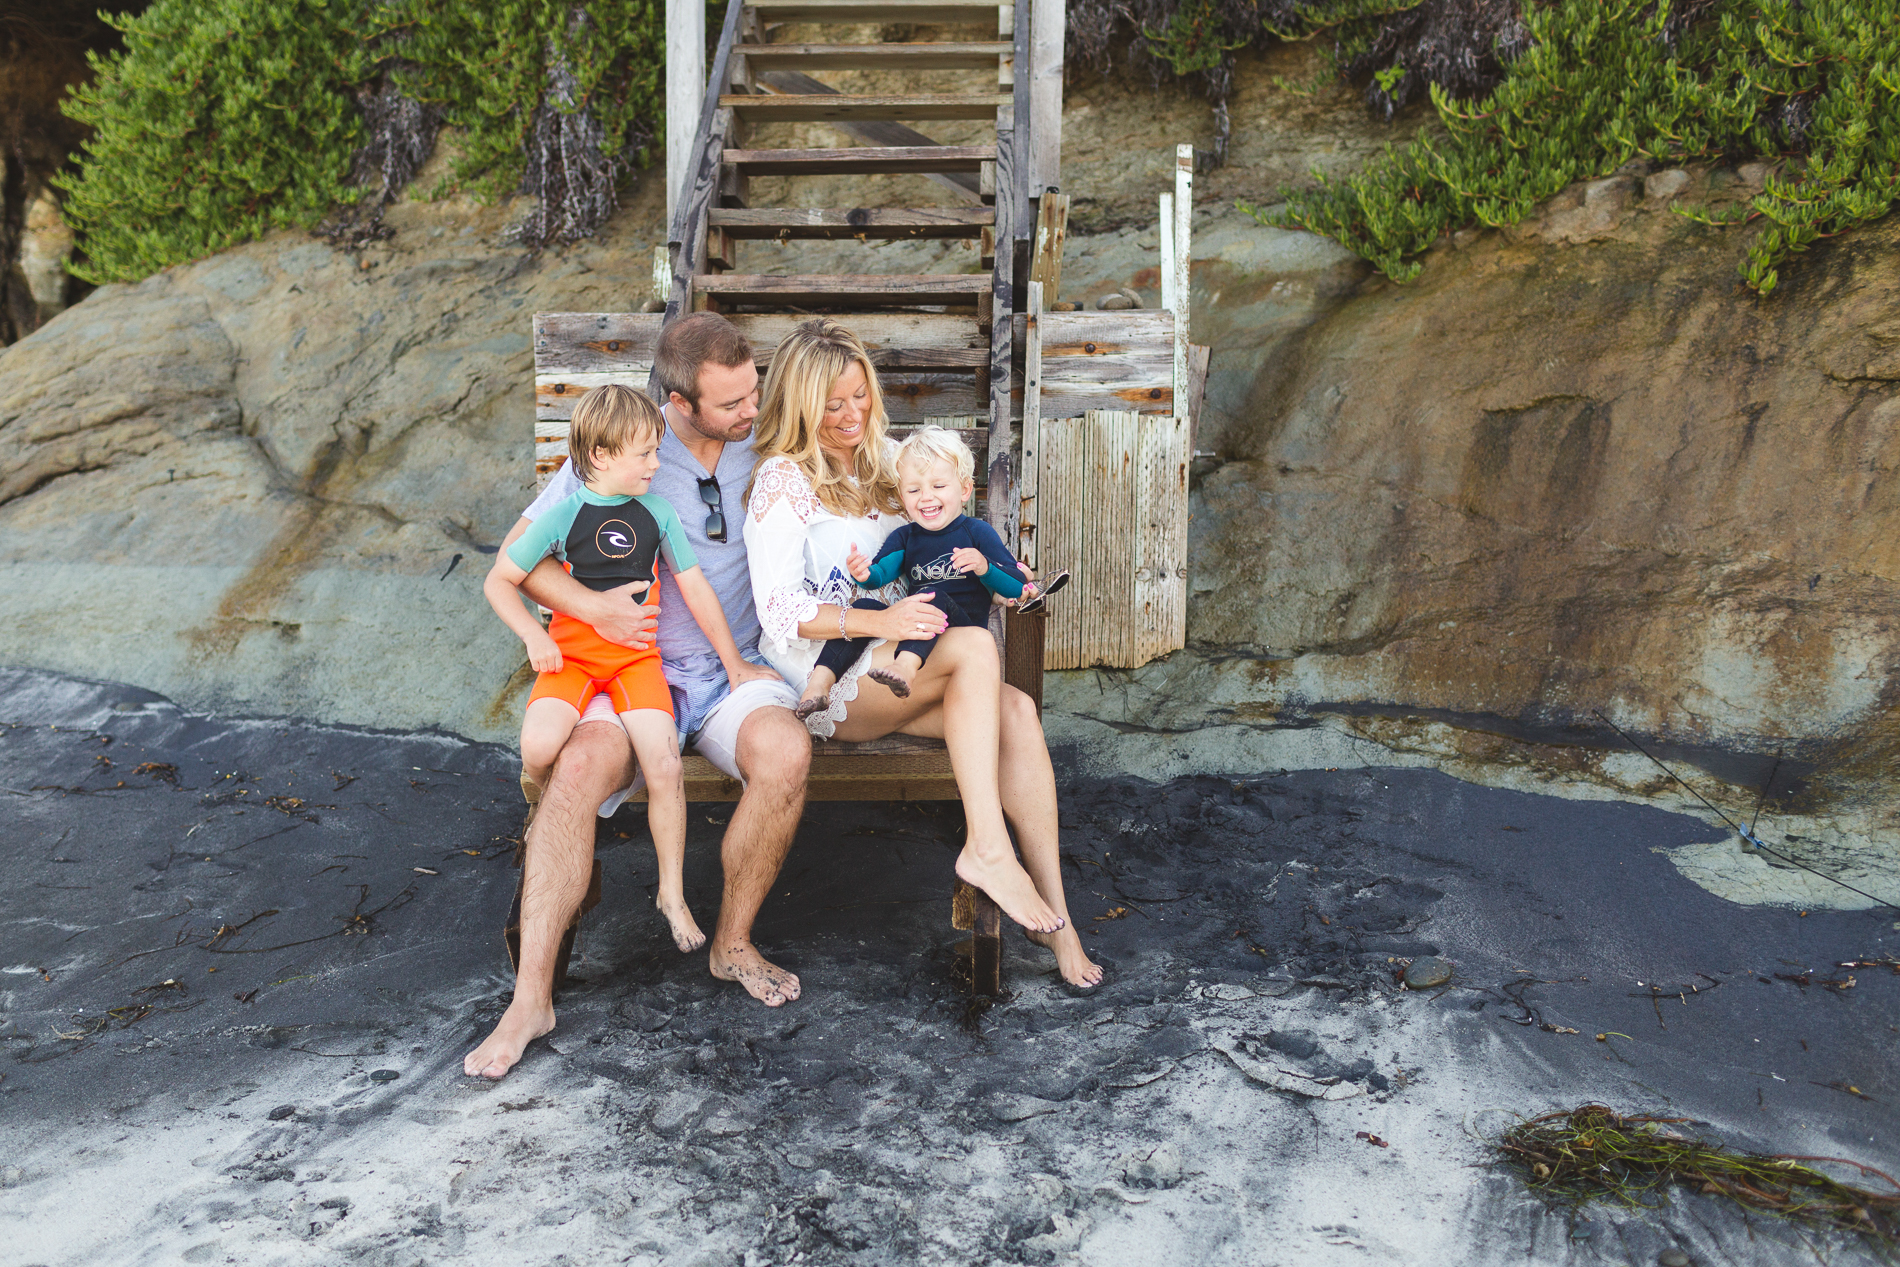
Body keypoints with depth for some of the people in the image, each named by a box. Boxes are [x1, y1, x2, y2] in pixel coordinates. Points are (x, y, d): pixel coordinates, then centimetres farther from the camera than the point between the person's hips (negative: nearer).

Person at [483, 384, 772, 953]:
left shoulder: (657, 512, 4)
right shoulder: (563, 515, -3)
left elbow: (695, 588, 10)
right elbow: (498, 581, 4)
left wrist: (733, 662, 11)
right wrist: (534, 636, -11)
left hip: (636, 656, 1)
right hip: (571, 654, -1)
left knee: (664, 764, -18)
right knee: (539, 746, -28)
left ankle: (672, 894, -1)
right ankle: (538, 799, 10)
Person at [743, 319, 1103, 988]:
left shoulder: (884, 456, 17)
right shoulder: (782, 480, -4)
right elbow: (778, 607, -14)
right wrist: (878, 620, -27)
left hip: (896, 656, 6)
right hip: (822, 675, -6)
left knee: (1015, 711, -23)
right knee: (975, 647, -31)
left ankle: (1053, 910, -21)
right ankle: (987, 849, -31)